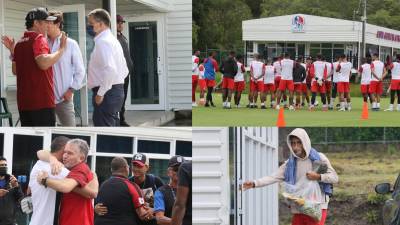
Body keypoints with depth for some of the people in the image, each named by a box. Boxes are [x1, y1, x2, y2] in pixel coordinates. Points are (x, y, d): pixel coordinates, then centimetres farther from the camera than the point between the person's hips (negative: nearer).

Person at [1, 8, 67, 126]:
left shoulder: (20, 43, 13)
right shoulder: (39, 39, -9)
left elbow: (15, 70, 20)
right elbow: (43, 63, -26)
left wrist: (12, 51, 27)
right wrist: (61, 49, -15)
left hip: (23, 102, 8)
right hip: (42, 101, -8)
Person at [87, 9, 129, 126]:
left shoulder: (102, 42, -14)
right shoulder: (113, 40, 18)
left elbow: (110, 70, -26)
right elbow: (124, 70, 20)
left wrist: (100, 93, -19)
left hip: (106, 93, -10)